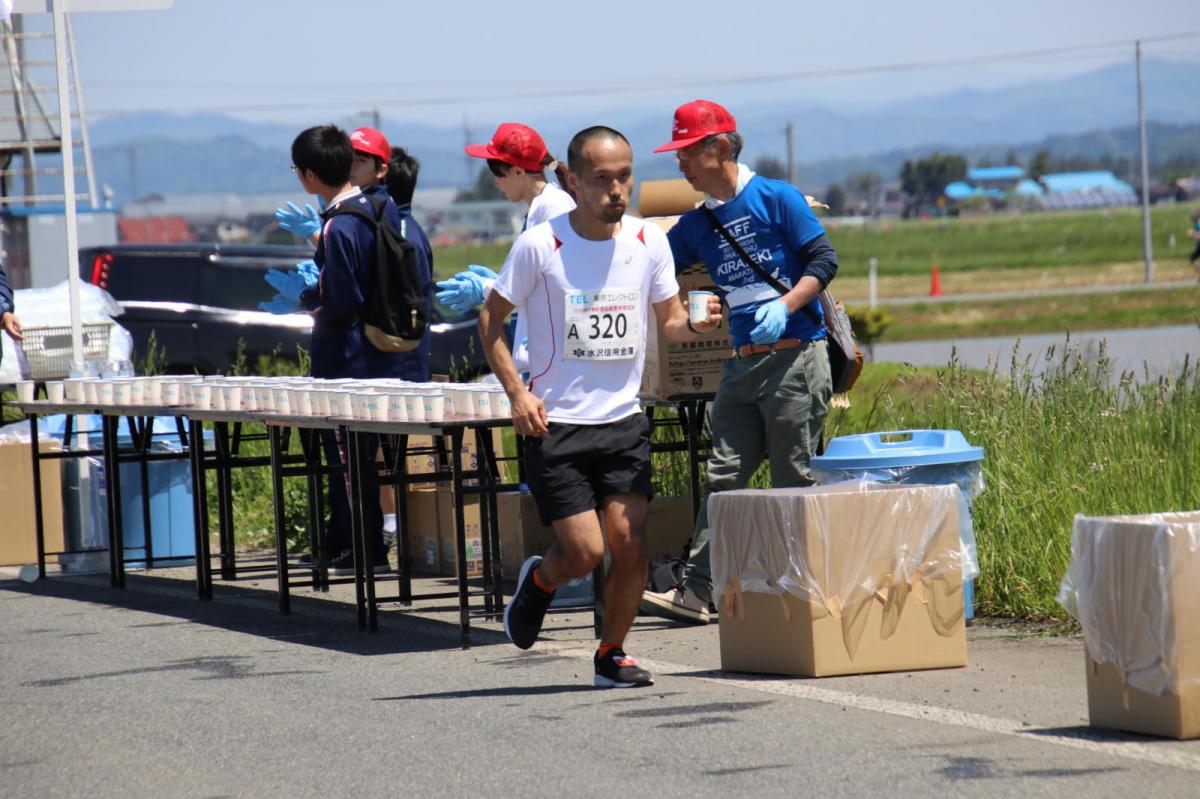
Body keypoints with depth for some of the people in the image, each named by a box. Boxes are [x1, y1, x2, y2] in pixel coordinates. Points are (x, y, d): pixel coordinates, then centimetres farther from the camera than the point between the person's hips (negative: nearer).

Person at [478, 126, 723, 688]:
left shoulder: (649, 242, 1)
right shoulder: (539, 246, -10)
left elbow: (669, 321, 10)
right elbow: (491, 321, 0)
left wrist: (694, 324, -14)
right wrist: (517, 393, -10)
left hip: (623, 419, 3)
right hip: (555, 422, -3)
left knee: (631, 546, -6)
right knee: (585, 551, -8)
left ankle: (612, 653, 16)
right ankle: (539, 580, 28)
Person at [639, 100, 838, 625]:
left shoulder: (776, 199, -4)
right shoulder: (697, 225, 15)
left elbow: (824, 261, -8)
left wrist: (783, 308, -21)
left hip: (795, 358, -6)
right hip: (743, 364, 6)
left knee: (796, 482, -2)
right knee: (723, 478, 1)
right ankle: (695, 591, -1)